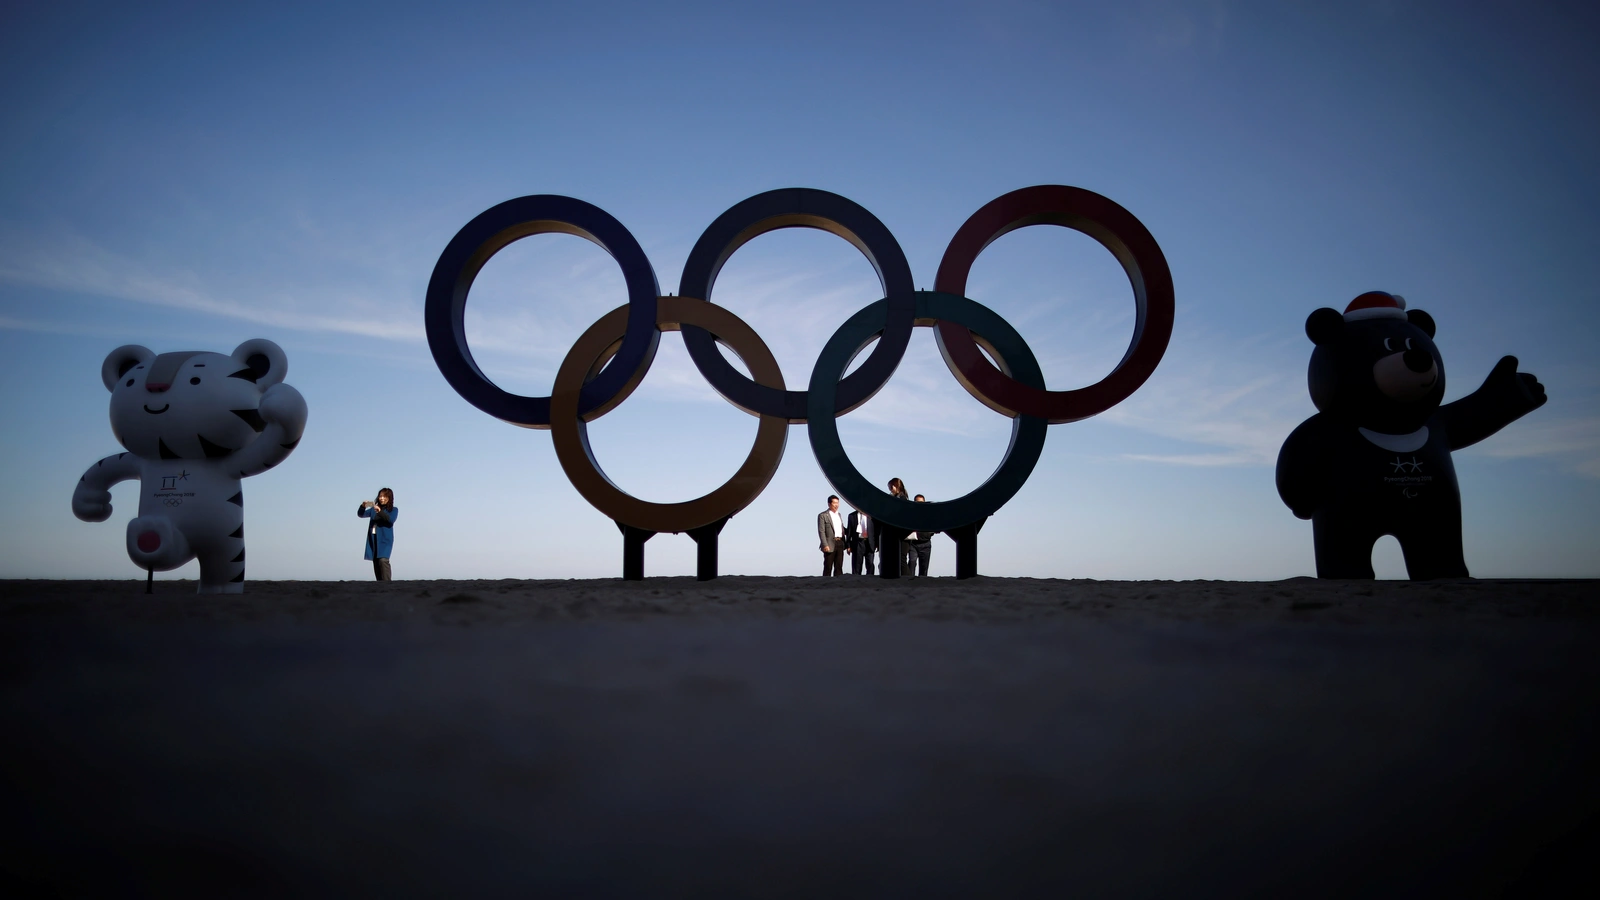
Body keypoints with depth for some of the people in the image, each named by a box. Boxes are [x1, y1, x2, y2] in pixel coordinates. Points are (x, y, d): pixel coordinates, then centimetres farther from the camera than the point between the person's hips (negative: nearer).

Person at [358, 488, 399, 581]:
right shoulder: (373, 509, 16)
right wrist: (363, 506, -11)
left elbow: (391, 519, -14)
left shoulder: (394, 510, 5)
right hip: (373, 539, 5)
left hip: (385, 540, -5)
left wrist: (380, 511, -27)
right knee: (376, 562, 3)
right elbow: (361, 514, 9)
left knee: (383, 560, -22)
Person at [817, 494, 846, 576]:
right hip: (830, 545, -6)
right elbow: (821, 531, -10)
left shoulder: (838, 514, 18)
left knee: (839, 567, 7)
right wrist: (825, 545, -18)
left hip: (840, 543, 6)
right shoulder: (823, 515, -4)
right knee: (828, 568, -2)